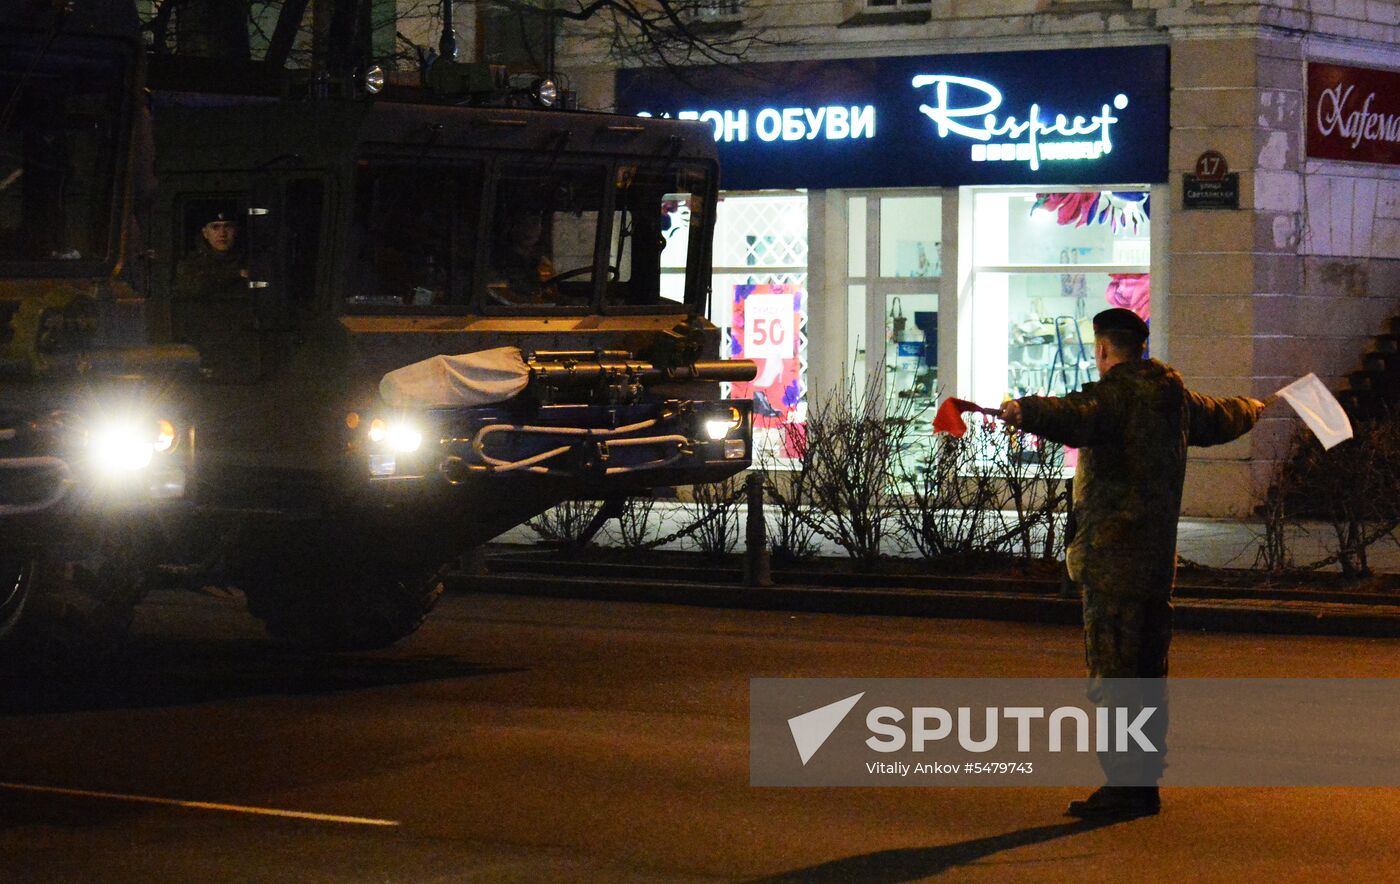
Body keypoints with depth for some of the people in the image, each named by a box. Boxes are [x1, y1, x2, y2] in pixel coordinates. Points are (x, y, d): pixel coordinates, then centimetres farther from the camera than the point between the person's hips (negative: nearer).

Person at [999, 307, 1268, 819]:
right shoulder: (1174, 398, 15)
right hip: (1159, 556, 9)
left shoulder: (1113, 394, -11)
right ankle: (1146, 784, 20)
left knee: (1112, 673, -8)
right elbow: (1219, 420, 36)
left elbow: (1074, 418, -35)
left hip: (1112, 556, -9)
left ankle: (1123, 786, -11)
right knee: (1148, 675, 14)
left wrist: (1025, 413, -51)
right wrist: (1249, 410, 59)